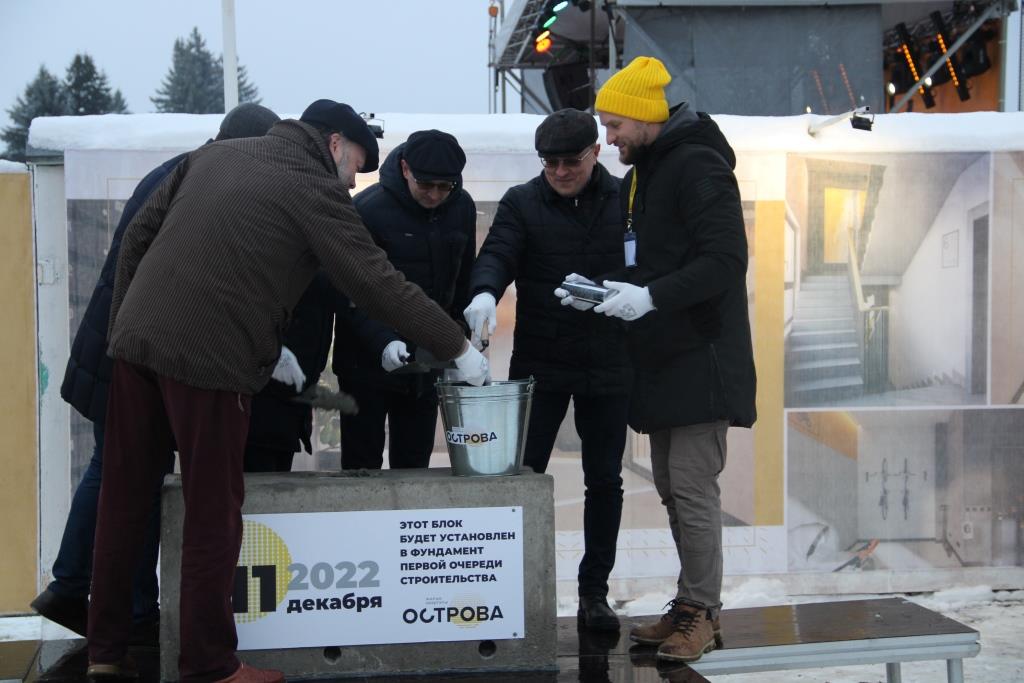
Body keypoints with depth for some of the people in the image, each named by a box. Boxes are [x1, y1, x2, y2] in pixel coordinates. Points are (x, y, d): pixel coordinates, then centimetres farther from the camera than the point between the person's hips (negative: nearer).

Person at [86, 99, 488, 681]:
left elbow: (139, 233, 17)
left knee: (125, 499, 13)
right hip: (209, 357, -7)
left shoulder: (216, 153, 17)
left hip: (135, 338, 7)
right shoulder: (313, 187, -3)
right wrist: (458, 349, 2)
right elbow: (378, 284, -5)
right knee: (213, 512, 4)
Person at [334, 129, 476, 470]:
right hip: (369, 363, -4)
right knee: (362, 466, 3)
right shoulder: (368, 208, -15)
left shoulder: (462, 207, 1)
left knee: (414, 465, 11)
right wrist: (382, 342, -30)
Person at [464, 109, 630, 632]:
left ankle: (594, 592, 22)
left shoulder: (624, 200, 5)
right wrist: (485, 292, -35)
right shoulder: (522, 203, 1)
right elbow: (497, 253, -14)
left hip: (607, 366, 2)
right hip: (538, 363, -1)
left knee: (604, 481, 9)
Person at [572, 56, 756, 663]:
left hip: (701, 360, -9)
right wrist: (599, 290, 4)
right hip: (661, 359, 9)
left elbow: (726, 261, -21)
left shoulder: (697, 167, -12)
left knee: (692, 488, -7)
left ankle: (701, 612, 5)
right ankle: (691, 606, 21)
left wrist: (650, 297, -27)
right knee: (671, 487, 12)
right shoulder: (638, 176, 17)